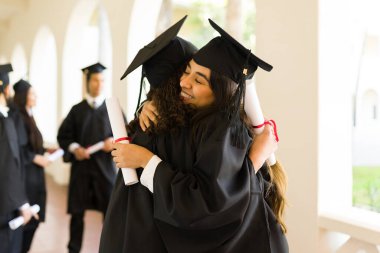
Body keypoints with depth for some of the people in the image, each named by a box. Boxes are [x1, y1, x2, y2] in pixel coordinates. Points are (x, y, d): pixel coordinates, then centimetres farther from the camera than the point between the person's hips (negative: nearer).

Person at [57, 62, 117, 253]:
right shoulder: (77, 109, 8)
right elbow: (63, 135, 9)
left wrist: (115, 141, -16)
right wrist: (74, 148, -9)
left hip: (105, 165, -1)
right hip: (81, 165, 1)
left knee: (110, 210, -2)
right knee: (77, 211, 6)